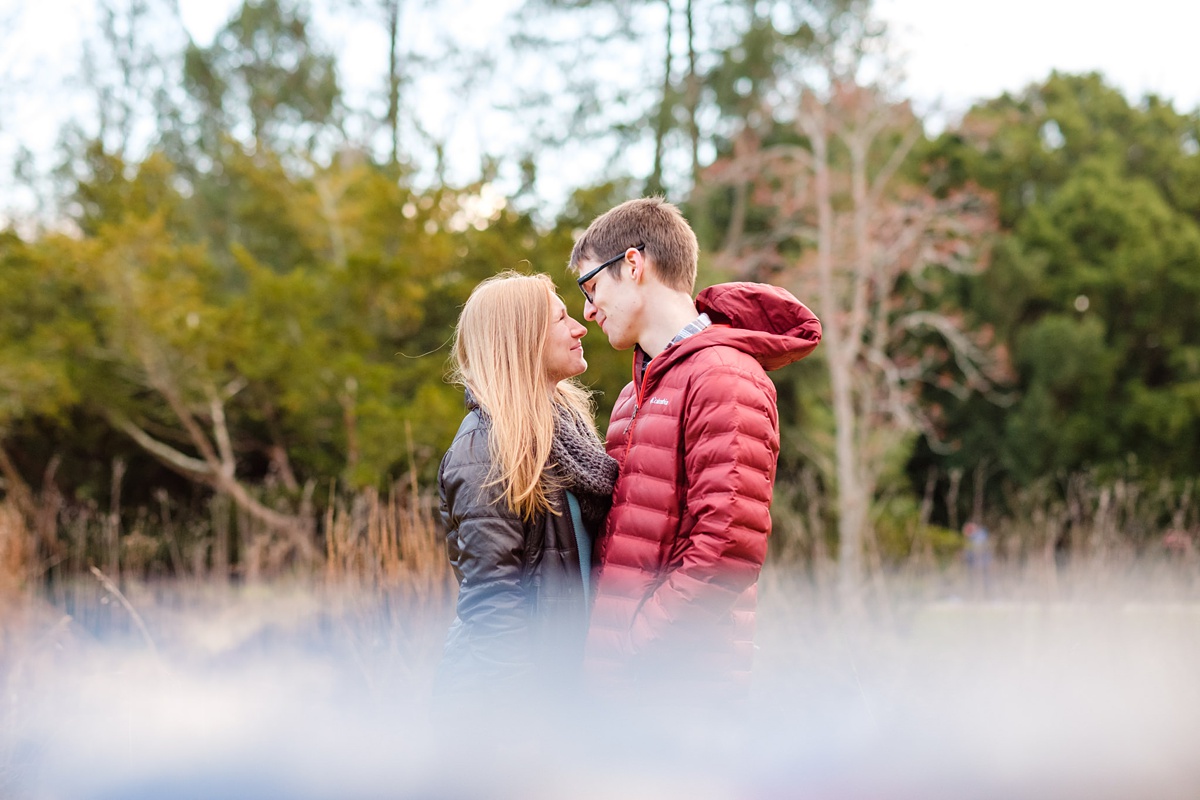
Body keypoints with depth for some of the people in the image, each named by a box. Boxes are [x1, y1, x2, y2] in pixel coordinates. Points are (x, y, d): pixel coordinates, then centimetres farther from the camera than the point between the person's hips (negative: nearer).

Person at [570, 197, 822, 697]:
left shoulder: (725, 378, -10)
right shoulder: (637, 392, 22)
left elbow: (729, 550, -20)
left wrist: (629, 651, -15)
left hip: (678, 680, -8)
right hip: (618, 678, 9)